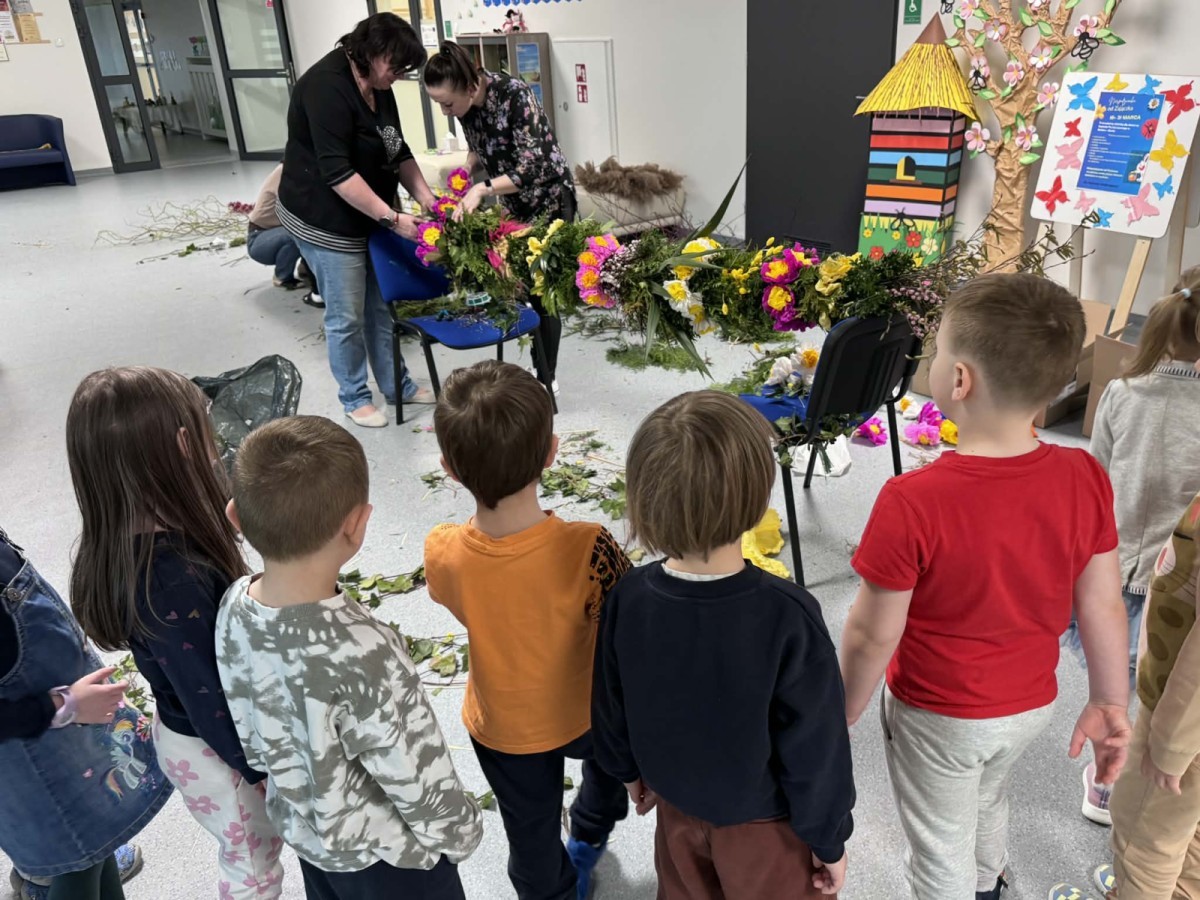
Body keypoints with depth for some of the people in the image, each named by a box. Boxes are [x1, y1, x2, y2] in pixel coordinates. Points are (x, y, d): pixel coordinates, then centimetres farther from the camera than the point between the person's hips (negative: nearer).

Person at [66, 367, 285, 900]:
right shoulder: (174, 582, -39)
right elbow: (212, 708, -27)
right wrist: (265, 768, -13)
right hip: (216, 753, -8)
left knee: (246, 854, 32)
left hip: (181, 734, 8)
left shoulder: (125, 546, -13)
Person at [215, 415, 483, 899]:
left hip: (303, 831, 6)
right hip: (384, 856, -5)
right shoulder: (362, 652, -40)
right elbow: (416, 779, -26)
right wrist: (458, 834, -6)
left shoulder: (235, 606, -18)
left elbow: (248, 734, -2)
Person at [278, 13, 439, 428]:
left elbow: (398, 152, 11)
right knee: (347, 316, 1)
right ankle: (355, 398, 18)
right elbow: (337, 172, -27)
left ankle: (397, 385, 28)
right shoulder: (326, 86, -22)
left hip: (368, 216, 8)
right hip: (326, 219, -8)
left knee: (381, 308, 15)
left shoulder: (378, 87, 5)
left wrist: (427, 199, -3)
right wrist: (393, 218, -27)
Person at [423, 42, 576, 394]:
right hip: (512, 204, 7)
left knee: (542, 293, -2)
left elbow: (533, 168, -32)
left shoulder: (514, 94, -29)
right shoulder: (465, 103, -9)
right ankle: (538, 370, 21)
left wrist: (481, 189, -39)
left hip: (549, 199, -6)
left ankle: (546, 381, 11)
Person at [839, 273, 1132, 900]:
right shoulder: (1086, 479, -19)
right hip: (1032, 705, 6)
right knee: (988, 799, 35)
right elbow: (1103, 606, -8)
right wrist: (1110, 702, 8)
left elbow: (872, 635, -23)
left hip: (938, 718, -6)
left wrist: (841, 716, -6)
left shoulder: (912, 503, -34)